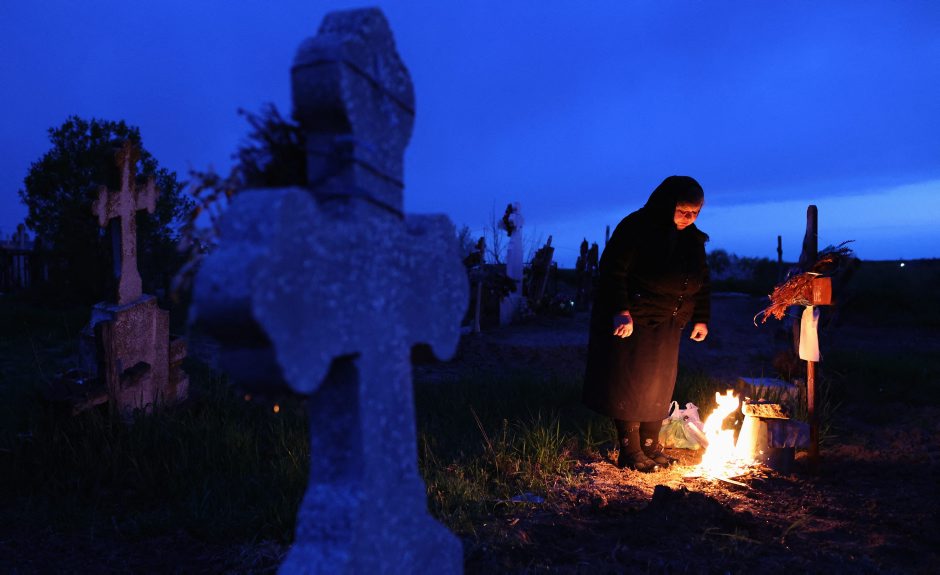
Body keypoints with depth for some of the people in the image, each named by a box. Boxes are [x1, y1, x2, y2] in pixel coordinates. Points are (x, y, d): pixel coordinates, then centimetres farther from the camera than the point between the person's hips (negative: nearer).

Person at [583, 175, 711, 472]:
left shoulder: (693, 239, 6)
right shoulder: (635, 228, -16)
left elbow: (702, 281, 16)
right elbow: (613, 271, -19)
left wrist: (701, 318, 10)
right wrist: (621, 311, -26)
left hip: (666, 325, 7)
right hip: (630, 321, -7)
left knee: (660, 384, 10)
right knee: (630, 384, -3)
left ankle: (650, 445, 24)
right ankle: (630, 451, 7)